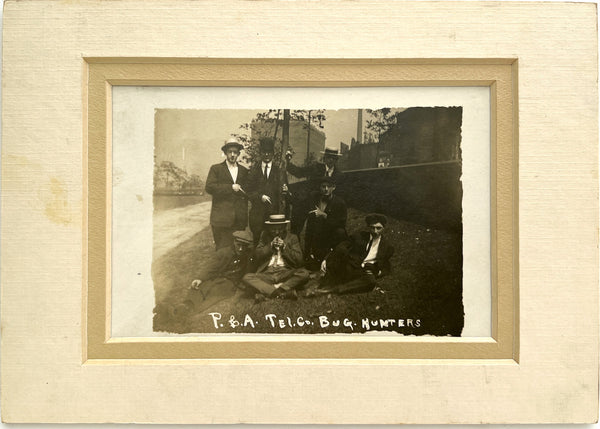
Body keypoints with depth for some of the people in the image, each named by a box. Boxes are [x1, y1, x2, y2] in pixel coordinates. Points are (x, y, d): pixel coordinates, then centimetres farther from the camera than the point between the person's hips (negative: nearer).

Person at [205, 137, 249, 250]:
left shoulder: (244, 171, 18)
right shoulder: (216, 169, 7)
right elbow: (209, 187, -6)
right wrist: (231, 187, -11)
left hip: (240, 219, 3)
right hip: (222, 218, -3)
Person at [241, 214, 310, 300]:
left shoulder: (292, 238, 10)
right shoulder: (265, 236, 13)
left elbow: (299, 261, 2)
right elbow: (256, 256, 4)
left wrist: (284, 247, -7)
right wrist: (270, 245, -7)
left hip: (285, 273, -1)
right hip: (267, 274, 1)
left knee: (304, 273, -30)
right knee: (246, 277, -26)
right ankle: (284, 292, -33)